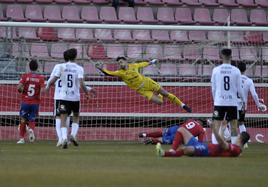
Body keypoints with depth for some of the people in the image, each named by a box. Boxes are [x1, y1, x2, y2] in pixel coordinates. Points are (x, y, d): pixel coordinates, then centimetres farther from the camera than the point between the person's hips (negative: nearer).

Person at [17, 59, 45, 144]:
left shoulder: (25, 76, -3)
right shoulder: (41, 78, -2)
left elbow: (19, 87, -13)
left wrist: (22, 91, 8)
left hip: (25, 102, 0)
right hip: (35, 103, 0)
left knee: (23, 120, 13)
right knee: (32, 120, 11)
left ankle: (22, 138, 12)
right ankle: (31, 129, -21)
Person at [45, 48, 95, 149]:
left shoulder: (60, 67, 0)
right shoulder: (79, 68, -2)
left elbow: (53, 80, -5)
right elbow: (81, 84, -11)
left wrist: (48, 86, 13)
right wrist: (87, 91, 6)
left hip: (64, 97, 0)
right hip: (75, 97, 0)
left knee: (63, 119, -2)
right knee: (76, 118, 20)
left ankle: (64, 138, -22)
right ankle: (73, 135, 0)